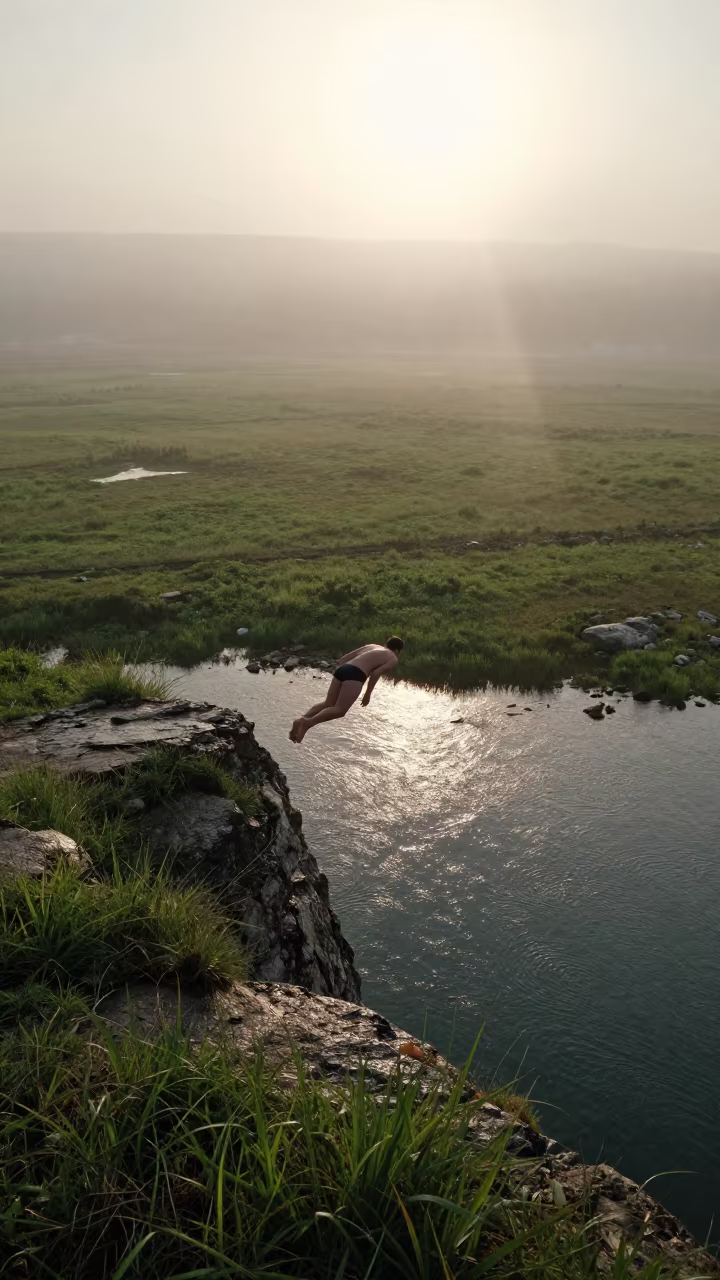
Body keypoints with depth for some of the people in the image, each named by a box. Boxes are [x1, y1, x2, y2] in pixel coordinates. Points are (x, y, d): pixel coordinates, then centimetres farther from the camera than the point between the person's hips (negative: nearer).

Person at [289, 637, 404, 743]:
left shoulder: (370, 646, 33)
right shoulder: (393, 659, 15)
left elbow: (343, 660, 25)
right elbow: (376, 673, -4)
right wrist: (368, 694, 4)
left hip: (342, 669, 7)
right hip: (355, 675, -7)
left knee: (328, 704, 13)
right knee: (339, 710, -11)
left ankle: (301, 719, -8)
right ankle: (308, 722, -31)